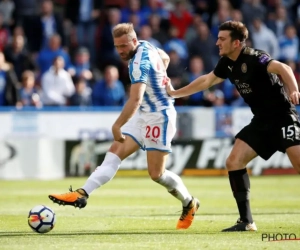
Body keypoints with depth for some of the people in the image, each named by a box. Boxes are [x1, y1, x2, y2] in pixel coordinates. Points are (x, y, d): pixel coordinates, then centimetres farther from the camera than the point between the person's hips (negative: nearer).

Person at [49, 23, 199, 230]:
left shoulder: (139, 63, -25)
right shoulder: (146, 46, 2)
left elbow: (135, 99, -37)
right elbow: (165, 58, 25)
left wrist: (117, 126, -43)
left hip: (159, 117, -9)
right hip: (143, 115, 9)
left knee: (156, 173, -6)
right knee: (114, 153, -4)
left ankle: (189, 204, 17)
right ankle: (82, 194, -14)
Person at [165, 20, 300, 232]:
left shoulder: (254, 59, -19)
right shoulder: (227, 64, 6)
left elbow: (283, 68, -36)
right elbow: (206, 81, 24)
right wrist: (174, 93, 30)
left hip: (282, 117, -8)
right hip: (261, 122, 8)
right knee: (234, 162, -2)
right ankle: (246, 221, 1)